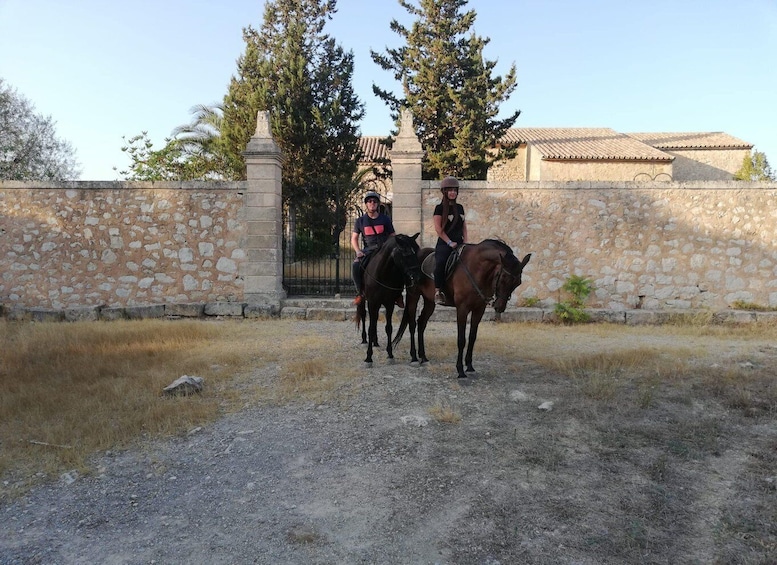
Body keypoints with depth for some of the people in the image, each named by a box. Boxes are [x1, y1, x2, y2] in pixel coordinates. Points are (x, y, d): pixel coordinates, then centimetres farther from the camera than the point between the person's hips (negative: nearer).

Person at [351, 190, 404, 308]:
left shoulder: (385, 219, 6)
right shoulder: (360, 221, 8)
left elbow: (392, 237, 10)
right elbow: (354, 239, 10)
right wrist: (358, 251, -8)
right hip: (368, 250, 1)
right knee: (356, 265, -29)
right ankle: (360, 293, -12)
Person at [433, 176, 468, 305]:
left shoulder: (460, 207, 17)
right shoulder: (440, 208, -1)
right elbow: (438, 228, -7)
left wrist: (465, 241, 6)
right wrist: (450, 242, -13)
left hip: (459, 243, 6)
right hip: (444, 244, -6)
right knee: (440, 262, -29)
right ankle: (438, 291, -23)